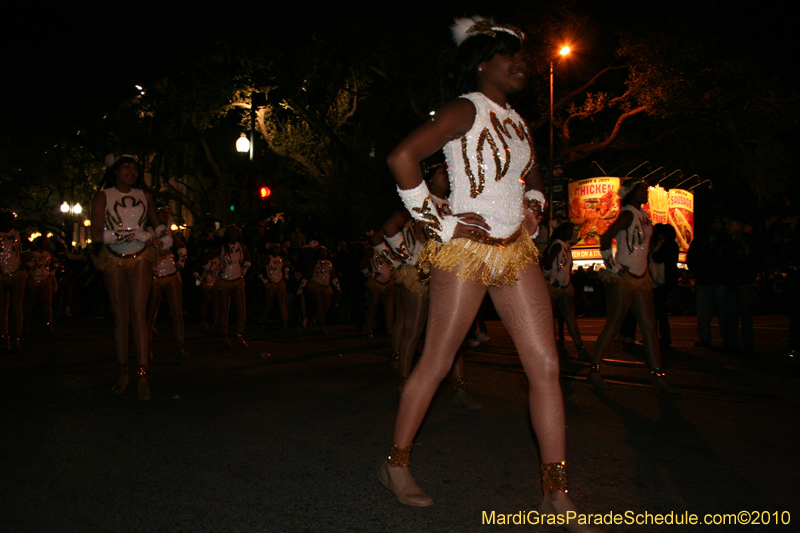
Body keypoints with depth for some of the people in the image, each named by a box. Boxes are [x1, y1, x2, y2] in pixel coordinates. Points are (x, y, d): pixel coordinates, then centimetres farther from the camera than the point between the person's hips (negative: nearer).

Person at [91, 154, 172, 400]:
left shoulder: (144, 196, 10)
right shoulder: (102, 197, 2)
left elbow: (155, 222, 28)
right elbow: (97, 235, -11)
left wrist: (164, 237, 5)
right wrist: (135, 234, -17)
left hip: (140, 258, 0)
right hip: (114, 260, 0)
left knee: (138, 313, -11)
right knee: (120, 317, 2)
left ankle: (143, 375, -16)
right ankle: (123, 373, 10)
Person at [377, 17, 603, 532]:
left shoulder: (516, 119, 16)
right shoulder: (468, 109, -8)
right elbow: (402, 156, -22)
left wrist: (534, 202, 12)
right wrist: (438, 223, -18)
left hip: (517, 250, 7)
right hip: (465, 252, -7)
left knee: (546, 365, 0)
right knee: (437, 364, 3)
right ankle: (396, 463, 23)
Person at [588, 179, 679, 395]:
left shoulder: (644, 215, 15)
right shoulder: (628, 214, -11)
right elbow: (605, 238, -22)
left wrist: (643, 265, 18)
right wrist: (611, 266, -17)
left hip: (641, 278, 8)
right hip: (622, 278, -8)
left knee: (649, 326, 4)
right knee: (613, 326, -4)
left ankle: (659, 377, 6)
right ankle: (594, 370, 7)